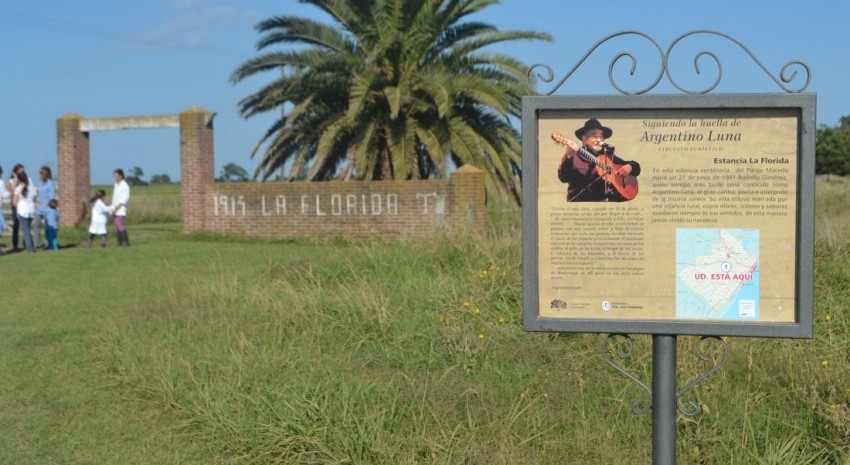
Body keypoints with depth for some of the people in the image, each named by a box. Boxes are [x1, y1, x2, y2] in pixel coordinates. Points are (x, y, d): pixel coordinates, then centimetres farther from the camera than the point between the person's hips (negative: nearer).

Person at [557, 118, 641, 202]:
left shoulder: (609, 156, 19)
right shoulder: (576, 156, 3)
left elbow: (636, 166, 27)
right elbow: (564, 178, -13)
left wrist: (629, 167, 3)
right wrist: (568, 156, -29)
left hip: (610, 200, 5)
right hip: (584, 200, -5)